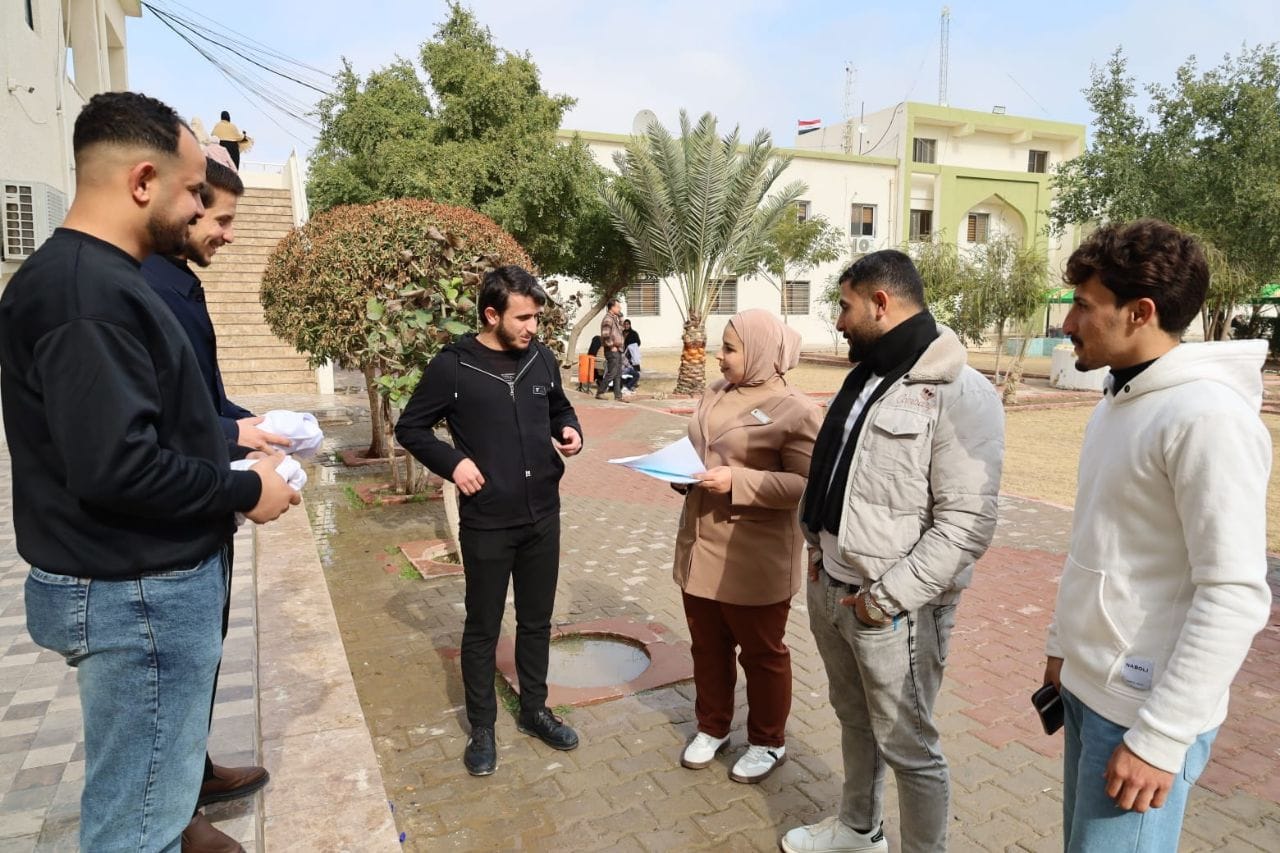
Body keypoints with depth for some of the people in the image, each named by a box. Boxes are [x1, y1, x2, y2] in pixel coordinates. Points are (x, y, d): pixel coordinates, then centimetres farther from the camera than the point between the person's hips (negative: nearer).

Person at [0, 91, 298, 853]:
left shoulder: (95, 276, 10)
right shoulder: (88, 291, -23)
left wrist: (228, 433, 11)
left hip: (147, 580, 10)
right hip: (136, 593, -10)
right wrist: (244, 490, -17)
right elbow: (115, 467, -29)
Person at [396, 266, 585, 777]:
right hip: (487, 524, -4)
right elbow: (410, 428, -2)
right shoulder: (452, 367, -11)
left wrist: (570, 430, -3)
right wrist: (453, 462, -16)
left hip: (543, 517, 4)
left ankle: (533, 710, 37)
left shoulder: (542, 359, 1)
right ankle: (482, 727, 29)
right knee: (483, 628, 11)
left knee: (537, 621, 17)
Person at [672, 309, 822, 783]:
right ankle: (712, 727, 40)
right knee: (707, 645, 19)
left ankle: (768, 742, 33)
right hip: (701, 546, 7)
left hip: (755, 558, -7)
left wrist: (737, 482, -25)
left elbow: (806, 484, -19)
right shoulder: (715, 394, 8)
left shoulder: (794, 410, -15)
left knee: (761, 652, 12)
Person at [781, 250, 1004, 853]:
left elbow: (967, 524, -21)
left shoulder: (960, 394, -17)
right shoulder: (865, 377, 9)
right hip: (829, 589, 8)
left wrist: (888, 597, -20)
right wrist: (819, 549, 11)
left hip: (895, 608, -8)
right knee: (854, 719, 24)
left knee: (907, 745, 8)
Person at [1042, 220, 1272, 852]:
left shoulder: (1209, 418, -19)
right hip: (1088, 687, 8)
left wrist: (1160, 738, -20)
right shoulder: (1116, 403, 8)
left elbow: (1235, 597, -22)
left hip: (1143, 708, -8)